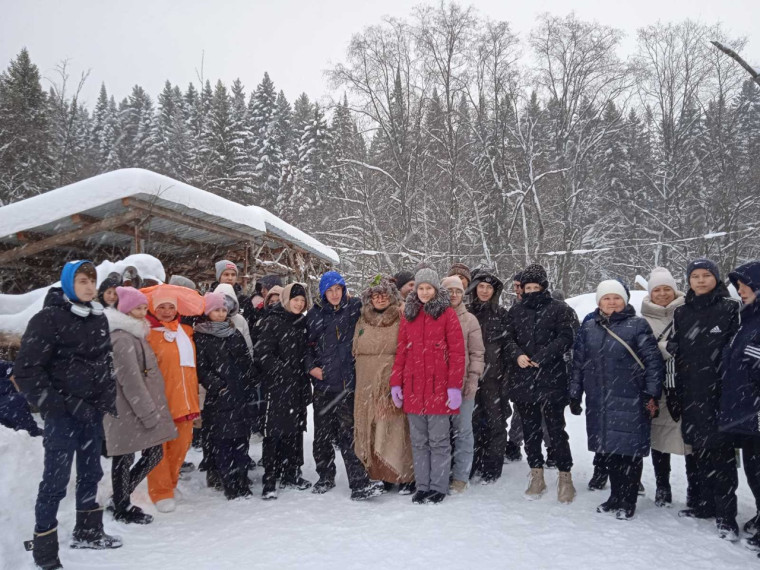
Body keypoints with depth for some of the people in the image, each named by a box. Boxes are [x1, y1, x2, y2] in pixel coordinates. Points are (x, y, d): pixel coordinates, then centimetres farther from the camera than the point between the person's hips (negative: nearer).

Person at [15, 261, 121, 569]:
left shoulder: (98, 318, 9)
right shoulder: (49, 318, -12)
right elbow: (26, 371, -15)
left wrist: (108, 397, 10)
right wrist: (55, 404, -17)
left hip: (93, 412, 7)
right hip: (63, 415, -7)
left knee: (91, 473, 18)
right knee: (56, 480, -1)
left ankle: (88, 532, 35)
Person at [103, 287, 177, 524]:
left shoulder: (134, 334, 15)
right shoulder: (122, 339, -16)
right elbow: (130, 380, -20)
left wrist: (153, 410, 20)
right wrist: (149, 413, -18)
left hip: (142, 409, 10)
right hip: (127, 411, -10)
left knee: (154, 453, 13)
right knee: (125, 458, 4)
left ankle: (121, 500, 26)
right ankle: (122, 508, 20)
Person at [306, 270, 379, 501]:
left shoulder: (355, 309, 3)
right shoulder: (315, 315, 8)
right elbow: (307, 344, 14)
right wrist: (311, 367, 2)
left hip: (347, 382, -3)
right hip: (323, 382, 3)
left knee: (348, 432, -8)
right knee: (322, 433, 11)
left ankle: (359, 484, -4)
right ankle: (326, 477, 28)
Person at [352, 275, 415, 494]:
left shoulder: (401, 319, -2)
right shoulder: (363, 320, 14)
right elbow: (355, 351, 22)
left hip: (392, 384, -5)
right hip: (367, 386, 5)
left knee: (395, 429, -6)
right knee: (370, 431, 6)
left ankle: (405, 477, 4)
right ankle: (381, 475, 17)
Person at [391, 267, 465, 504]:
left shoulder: (447, 313, 0)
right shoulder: (409, 314, 12)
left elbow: (457, 351, -5)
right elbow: (401, 351, 11)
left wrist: (454, 386, -11)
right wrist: (396, 383, 5)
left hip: (439, 387, -4)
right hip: (413, 389, 4)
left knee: (439, 440, 4)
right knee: (418, 441, 10)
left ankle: (438, 487, 14)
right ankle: (422, 486, 19)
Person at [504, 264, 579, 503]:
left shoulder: (559, 309, -1)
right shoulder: (515, 311, 12)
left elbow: (566, 337, -9)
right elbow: (508, 338, 9)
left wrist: (543, 357, -16)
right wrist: (517, 355, -10)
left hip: (552, 378, -4)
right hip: (523, 380, 4)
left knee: (556, 429, -1)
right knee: (530, 429, 12)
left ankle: (565, 477, 12)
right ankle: (536, 475, 24)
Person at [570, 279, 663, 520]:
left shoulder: (638, 326, -2)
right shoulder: (588, 327, 10)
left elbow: (654, 362, -4)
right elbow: (578, 363, 14)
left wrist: (652, 395, -9)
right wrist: (574, 395, 13)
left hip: (629, 401, -4)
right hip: (598, 403, 4)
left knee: (629, 451, 3)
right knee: (608, 450, 11)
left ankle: (628, 502, 18)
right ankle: (616, 496, 27)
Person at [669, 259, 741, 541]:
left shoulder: (730, 309, -2)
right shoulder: (681, 313, 11)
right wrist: (675, 392, 10)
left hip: (719, 392, -4)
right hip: (691, 393, 5)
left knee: (720, 450, -3)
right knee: (700, 449, 12)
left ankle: (726, 514, 5)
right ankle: (706, 503, 26)